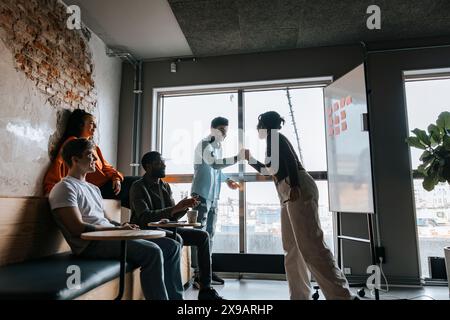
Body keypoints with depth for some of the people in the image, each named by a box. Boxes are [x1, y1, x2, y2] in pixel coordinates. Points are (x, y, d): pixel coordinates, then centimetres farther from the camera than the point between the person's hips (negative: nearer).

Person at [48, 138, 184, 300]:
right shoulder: (65, 187, -4)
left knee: (172, 246, 0)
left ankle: (175, 296, 5)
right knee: (152, 252, -29)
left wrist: (122, 226, -1)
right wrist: (117, 228, -15)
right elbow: (78, 228, -15)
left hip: (110, 236, 9)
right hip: (92, 244, -9)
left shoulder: (93, 188, 24)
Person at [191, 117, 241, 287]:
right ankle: (198, 273, -3)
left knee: (210, 233, 12)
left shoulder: (218, 146, 16)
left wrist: (227, 180, 15)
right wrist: (237, 158, -36)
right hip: (201, 194, -9)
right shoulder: (204, 144, -12)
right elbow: (214, 163, -30)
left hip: (213, 196, 9)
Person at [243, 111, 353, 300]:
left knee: (311, 246, -15)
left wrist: (294, 185, -25)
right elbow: (269, 171, 38)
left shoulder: (274, 135, 3)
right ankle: (299, 296, 12)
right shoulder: (273, 141, 29)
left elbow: (290, 158, -14)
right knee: (292, 249, 8)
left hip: (299, 190, -10)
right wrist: (249, 159, 40)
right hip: (288, 195, 10)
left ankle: (341, 295, -13)